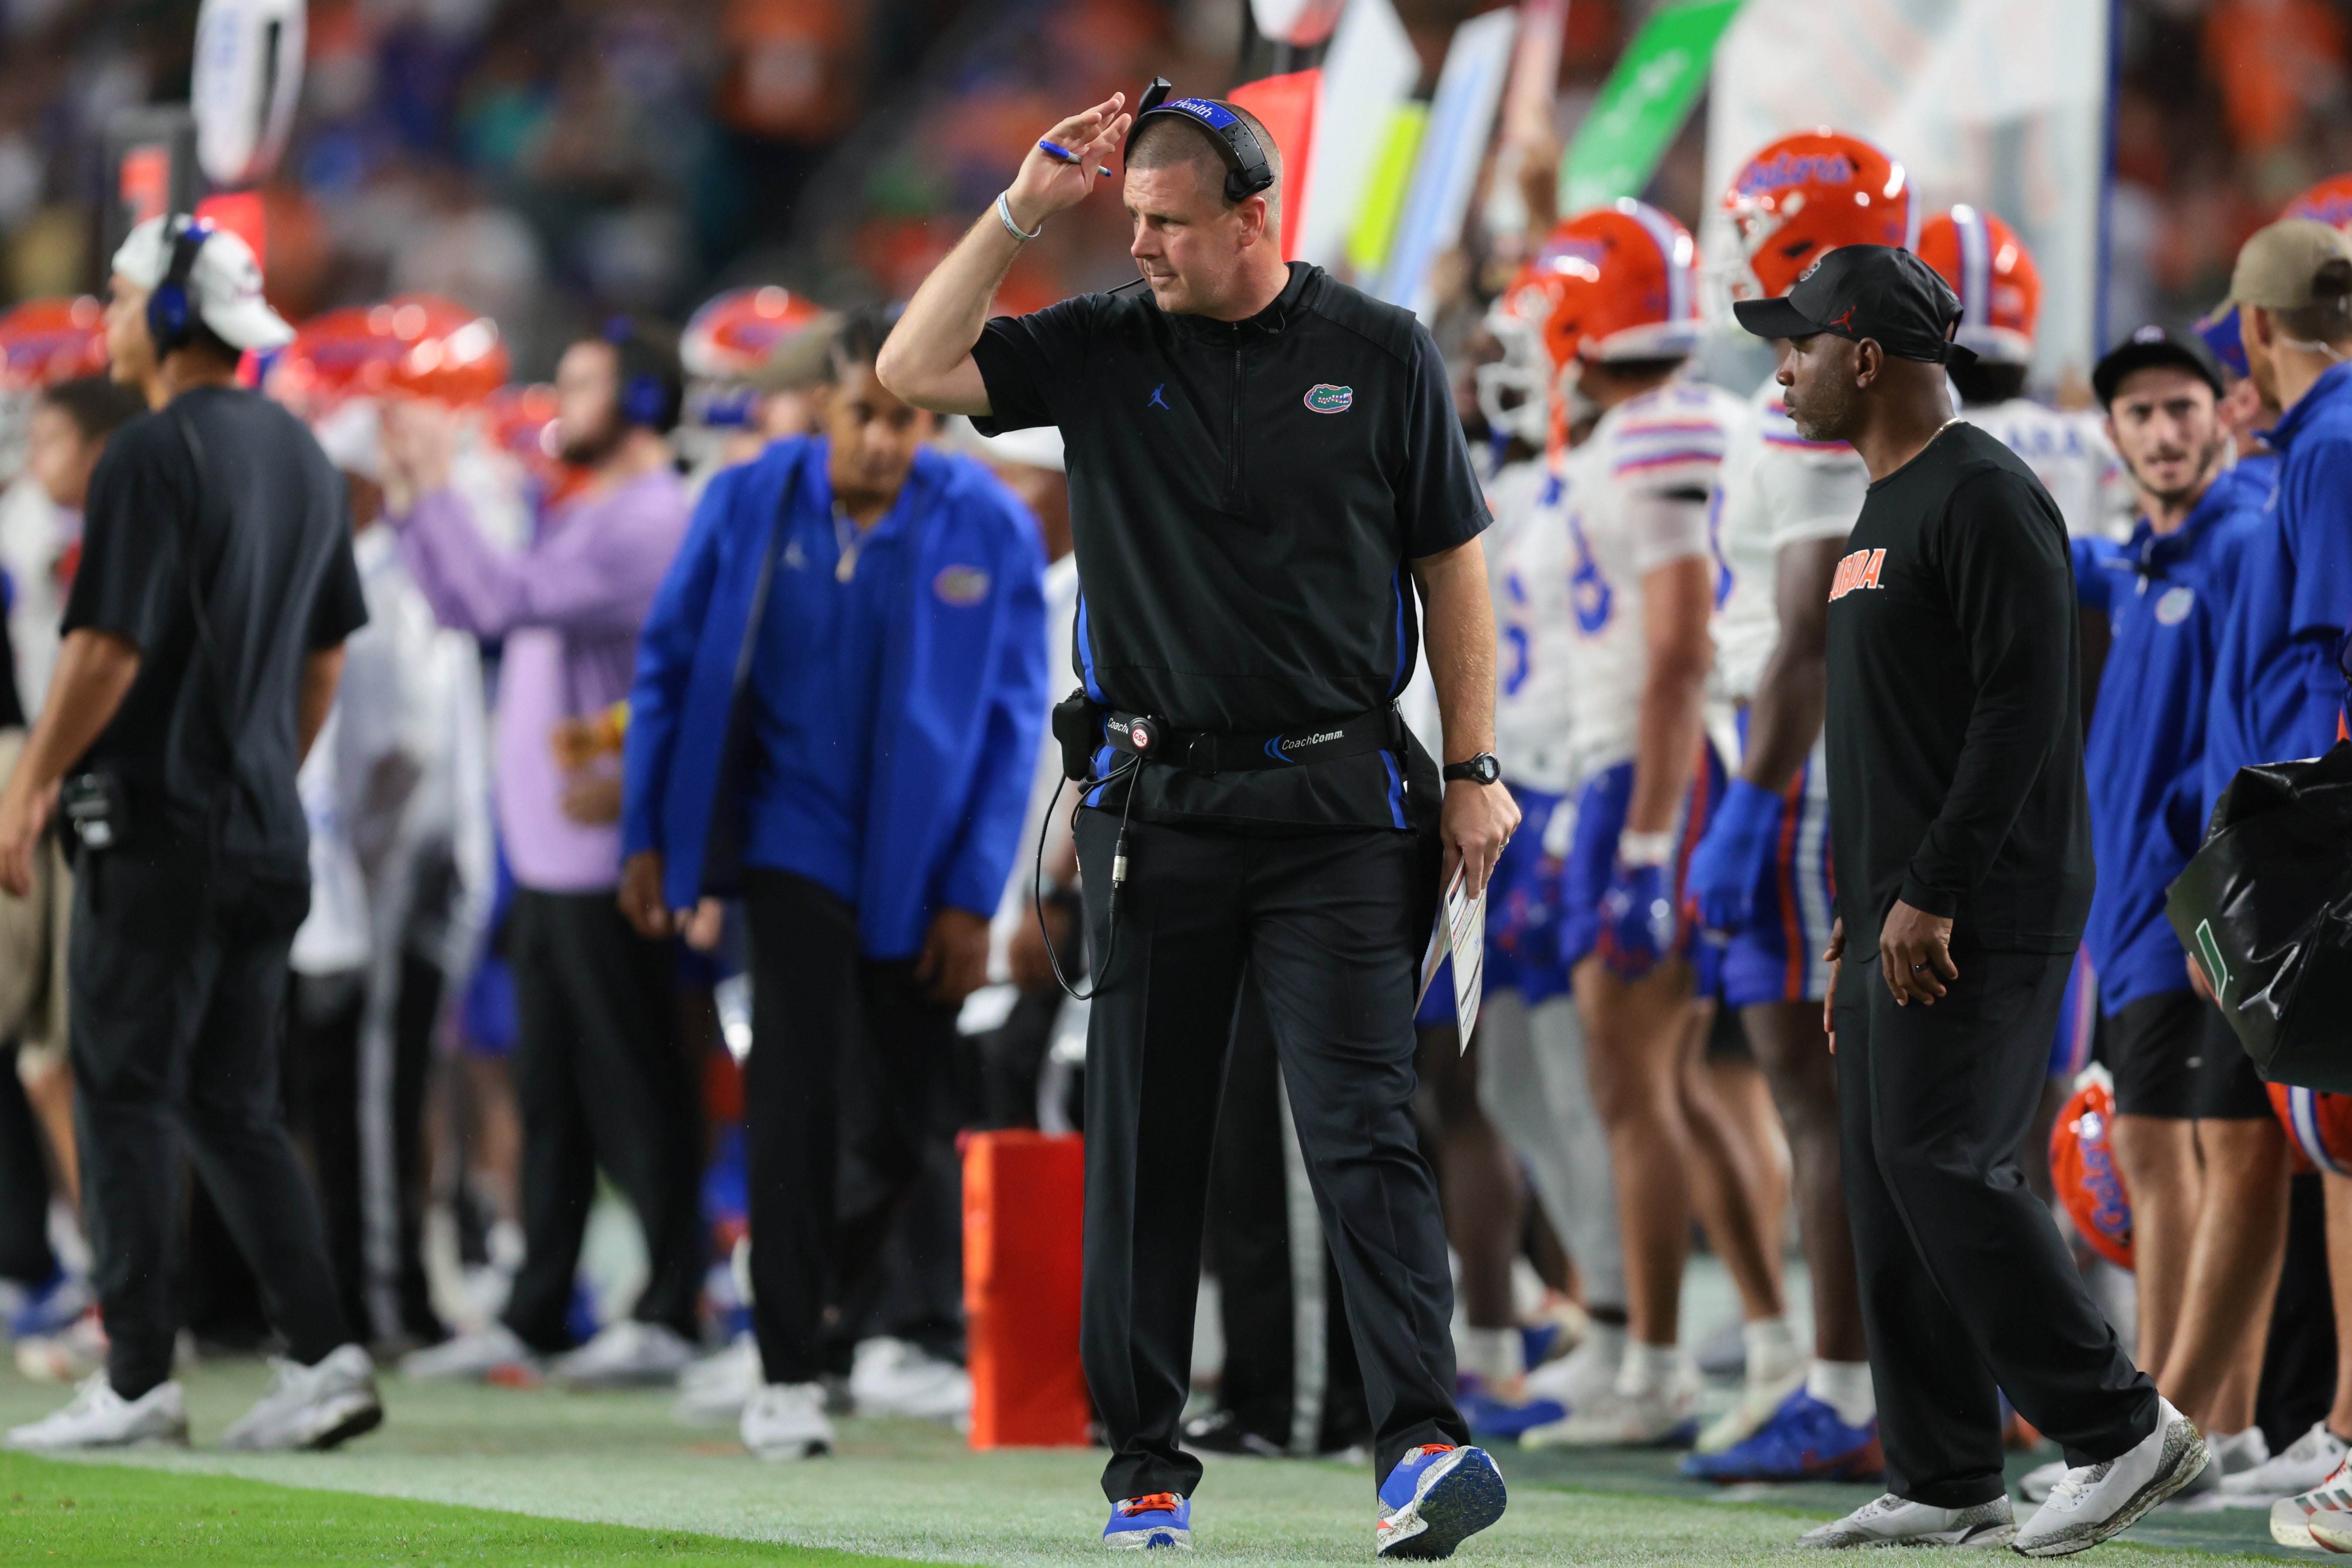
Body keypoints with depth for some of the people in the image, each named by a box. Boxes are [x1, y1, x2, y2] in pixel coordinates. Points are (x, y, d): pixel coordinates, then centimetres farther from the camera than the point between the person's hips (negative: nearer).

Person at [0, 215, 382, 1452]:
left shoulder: (155, 454, -13)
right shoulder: (302, 455, 12)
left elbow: (108, 650, -17)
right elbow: (326, 653, 18)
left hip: (159, 825, -8)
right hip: (266, 831, 8)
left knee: (125, 1095, -2)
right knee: (232, 1106, 12)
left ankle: (137, 1381, -3)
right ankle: (324, 1356, 3)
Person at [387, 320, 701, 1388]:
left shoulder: (649, 520, -14)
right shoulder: (582, 518, 17)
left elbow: (507, 598, -23)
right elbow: (462, 605, 21)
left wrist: (436, 488, -15)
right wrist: (407, 491, 14)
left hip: (603, 851, -10)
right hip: (547, 854, 10)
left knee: (633, 1093, -6)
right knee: (550, 1094, 12)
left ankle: (671, 1312, -2)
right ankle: (534, 1314, 17)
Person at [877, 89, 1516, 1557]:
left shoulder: (1381, 354, 2)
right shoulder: (1104, 348, 6)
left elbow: (1451, 563, 6)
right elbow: (914, 367, -3)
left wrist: (1474, 772, 1)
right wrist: (1022, 212, -7)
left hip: (1337, 802, -2)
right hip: (1157, 805, 2)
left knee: (1364, 1128, -11)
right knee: (1145, 1142, 5)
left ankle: (1424, 1438, -18)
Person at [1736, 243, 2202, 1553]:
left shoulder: (1985, 497, -12)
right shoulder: (1885, 510, 20)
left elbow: (2023, 707, -20)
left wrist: (1933, 897, -22)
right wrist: (1856, 914, 21)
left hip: (1983, 915, -10)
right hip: (1895, 916, 10)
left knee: (1943, 1167, -16)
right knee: (1892, 1189, 7)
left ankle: (2121, 1430, -10)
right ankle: (1947, 1485, 10)